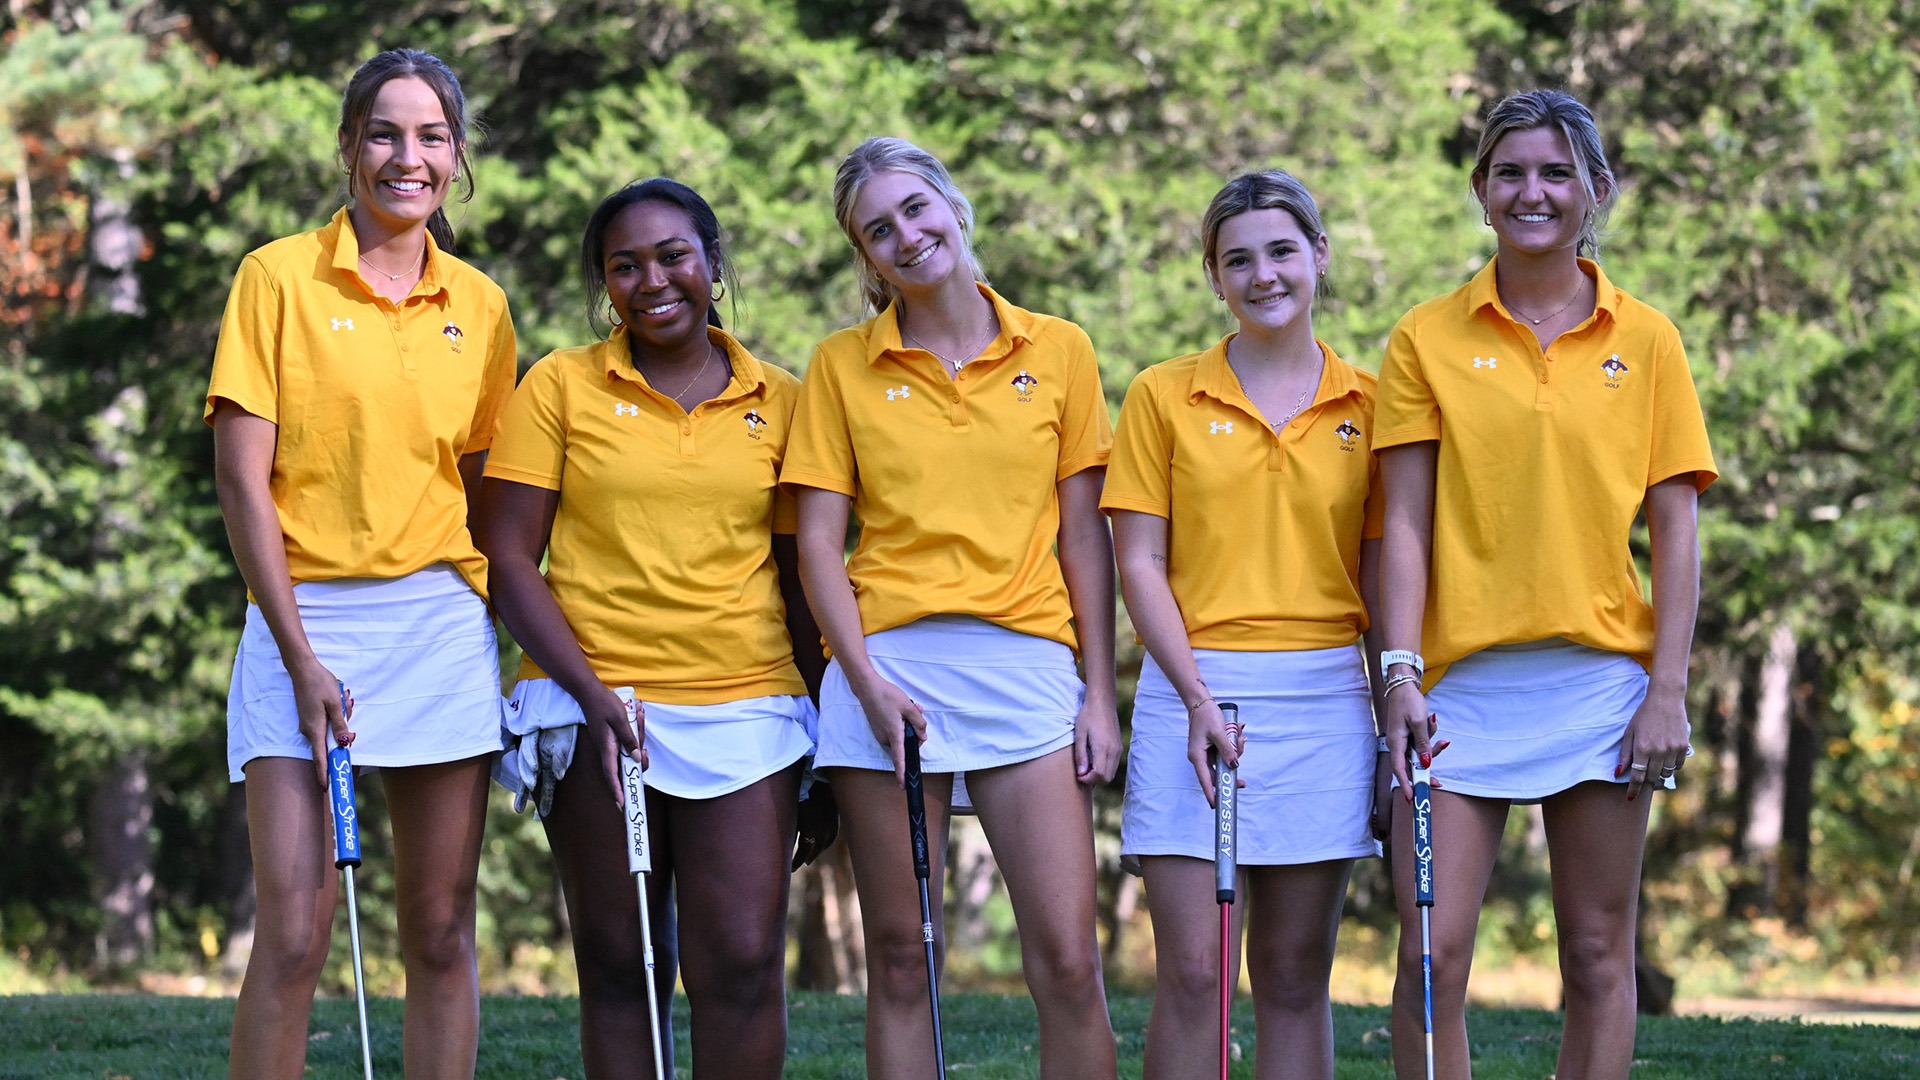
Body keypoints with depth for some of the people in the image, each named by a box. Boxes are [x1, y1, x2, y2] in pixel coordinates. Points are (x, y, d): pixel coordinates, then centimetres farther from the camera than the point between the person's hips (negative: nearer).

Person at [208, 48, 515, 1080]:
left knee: (442, 933, 4)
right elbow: (243, 481, -5)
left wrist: (501, 635, 3)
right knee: (293, 936, -11)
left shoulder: (479, 307, 10)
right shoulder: (279, 277, -1)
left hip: (445, 628, 3)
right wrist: (302, 660, -11)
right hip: (308, 619, -3)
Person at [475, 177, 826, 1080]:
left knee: (743, 963, -8)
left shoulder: (780, 402, 10)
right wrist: (590, 692, -11)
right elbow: (508, 559, 1)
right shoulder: (560, 386, 6)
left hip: (746, 702, 1)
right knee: (618, 968, 2)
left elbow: (800, 574, 14)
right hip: (593, 704, -1)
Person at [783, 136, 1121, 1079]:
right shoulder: (842, 365, 8)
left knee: (1067, 965, -7)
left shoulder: (1058, 352, 9)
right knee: (901, 963, 2)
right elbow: (818, 540, 5)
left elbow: (1083, 535, 8)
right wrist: (863, 678, -9)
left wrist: (1100, 696, 2)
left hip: (1028, 665, 0)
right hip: (888, 667, 0)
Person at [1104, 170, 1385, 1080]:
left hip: (1326, 699, 1)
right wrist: (1197, 697, -11)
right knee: (1191, 974, -6)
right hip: (1194, 691, -1)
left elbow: (1380, 570, 8)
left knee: (1296, 978, 5)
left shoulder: (1366, 405, 8)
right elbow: (1139, 563, 1)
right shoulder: (1164, 397, 5)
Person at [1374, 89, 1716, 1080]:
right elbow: (1406, 523, 2)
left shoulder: (1645, 340, 7)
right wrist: (1400, 672, -9)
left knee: (1598, 957, 3)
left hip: (1603, 674, 1)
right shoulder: (1428, 339, 6)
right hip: (1465, 681, -1)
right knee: (1433, 952, -7)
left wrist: (1669, 689, -4)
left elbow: (1675, 527, 5)